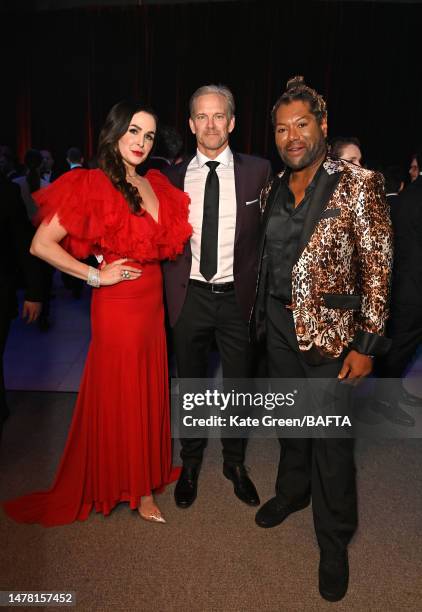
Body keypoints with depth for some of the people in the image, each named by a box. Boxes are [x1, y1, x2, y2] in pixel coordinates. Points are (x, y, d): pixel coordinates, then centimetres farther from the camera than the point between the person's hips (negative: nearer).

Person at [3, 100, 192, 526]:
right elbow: (41, 245, -14)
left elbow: (167, 242, 21)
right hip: (119, 305, -6)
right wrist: (95, 276, -11)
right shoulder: (92, 185, -11)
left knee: (150, 391, 16)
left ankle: (145, 473, 38)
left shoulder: (156, 184, 8)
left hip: (153, 303, 6)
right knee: (120, 394, 9)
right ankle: (134, 487, 30)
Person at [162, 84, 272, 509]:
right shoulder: (172, 176, 2)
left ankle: (235, 464, 38)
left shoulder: (258, 171, -1)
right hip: (189, 296, 1)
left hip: (238, 297, 0)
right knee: (190, 384, 15)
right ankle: (190, 464, 38)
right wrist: (170, 289, -2)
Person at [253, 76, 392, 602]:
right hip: (279, 327, 5)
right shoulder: (272, 190, 7)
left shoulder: (357, 184, -10)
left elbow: (377, 264, -11)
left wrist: (366, 345, -14)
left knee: (331, 438, 5)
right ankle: (292, 492, 47)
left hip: (330, 333, -5)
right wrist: (262, 316, 12)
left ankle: (333, 541, 27)